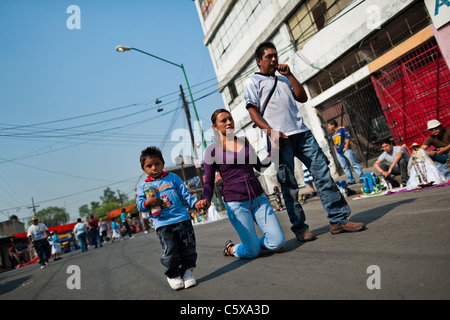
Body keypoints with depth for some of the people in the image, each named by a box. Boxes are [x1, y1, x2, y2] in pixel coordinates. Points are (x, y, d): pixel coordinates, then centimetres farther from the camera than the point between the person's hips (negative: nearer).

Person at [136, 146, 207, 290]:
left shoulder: (173, 178, 8)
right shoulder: (143, 186, 10)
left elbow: (185, 195, 7)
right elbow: (140, 205, 5)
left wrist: (195, 203, -8)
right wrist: (147, 202, -17)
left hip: (182, 219, 1)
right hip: (162, 224, -1)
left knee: (188, 247, 3)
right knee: (170, 251, -9)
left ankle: (187, 271, 25)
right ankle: (173, 275, 16)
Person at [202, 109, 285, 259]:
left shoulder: (244, 141, 10)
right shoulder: (212, 150, -3)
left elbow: (259, 166, 20)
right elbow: (209, 183, -1)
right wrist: (206, 200, -20)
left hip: (259, 199, 5)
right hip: (236, 204, -4)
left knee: (278, 243, -4)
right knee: (252, 252, -4)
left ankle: (251, 242, 26)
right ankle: (231, 248, 28)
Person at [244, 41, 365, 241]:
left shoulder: (283, 79, 26)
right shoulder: (252, 82, 10)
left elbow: (303, 97, 17)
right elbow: (253, 112, -2)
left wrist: (289, 75, 12)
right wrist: (271, 131, -17)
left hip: (301, 132, 5)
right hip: (280, 137, -5)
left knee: (322, 173, -1)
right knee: (288, 184, -3)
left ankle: (339, 220, 6)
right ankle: (300, 228, 7)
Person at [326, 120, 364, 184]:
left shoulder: (342, 129, 0)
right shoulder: (332, 134, 19)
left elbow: (348, 138, -5)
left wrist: (346, 147, -11)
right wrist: (336, 151, 12)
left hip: (346, 150, -7)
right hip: (339, 153, 7)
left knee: (354, 164, -6)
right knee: (345, 167, 4)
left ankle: (361, 177, -3)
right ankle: (351, 180, 8)